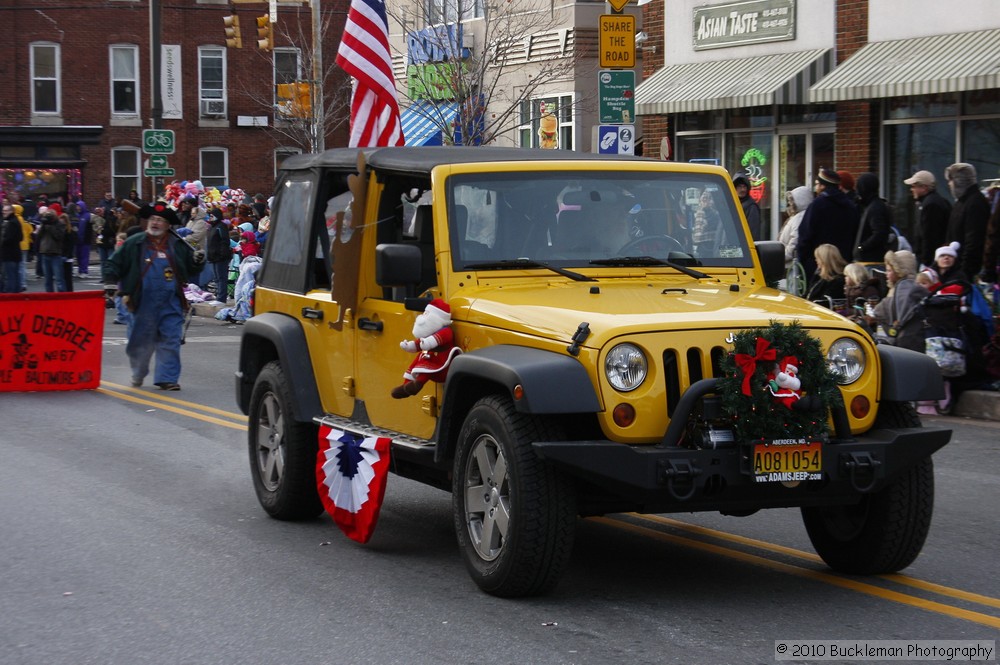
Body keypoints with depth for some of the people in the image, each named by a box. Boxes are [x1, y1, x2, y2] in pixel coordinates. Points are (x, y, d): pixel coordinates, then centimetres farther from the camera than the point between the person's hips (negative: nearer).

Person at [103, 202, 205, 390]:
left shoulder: (178, 245, 7)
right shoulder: (134, 243, 1)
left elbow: (190, 269, 17)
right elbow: (114, 263, 4)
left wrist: (198, 261, -4)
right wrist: (110, 282, -9)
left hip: (171, 303, 1)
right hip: (144, 303, -1)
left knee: (170, 341, -3)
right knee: (141, 340, 10)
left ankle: (167, 378, 2)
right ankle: (138, 373, 33)